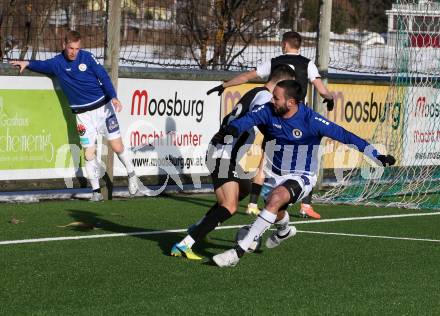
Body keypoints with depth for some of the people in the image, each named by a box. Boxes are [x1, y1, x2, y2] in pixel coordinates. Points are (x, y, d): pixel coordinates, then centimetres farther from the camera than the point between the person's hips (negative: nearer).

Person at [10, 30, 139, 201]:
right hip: (83, 115, 1)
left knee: (117, 147, -1)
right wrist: (27, 63, -18)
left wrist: (113, 97, -18)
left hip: (102, 106, -1)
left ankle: (131, 174, 24)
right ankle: (96, 191, 9)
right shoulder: (57, 63, 0)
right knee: (89, 154, -2)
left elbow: (103, 76, -7)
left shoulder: (87, 57, -4)